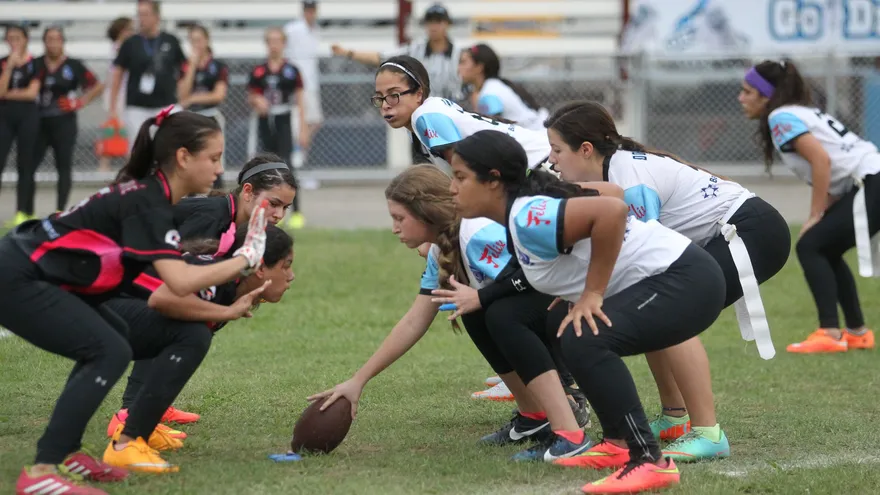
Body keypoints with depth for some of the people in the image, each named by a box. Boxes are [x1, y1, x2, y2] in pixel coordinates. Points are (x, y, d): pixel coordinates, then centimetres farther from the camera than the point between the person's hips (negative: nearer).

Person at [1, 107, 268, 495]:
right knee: (109, 352, -14)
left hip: (33, 274, 10)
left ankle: (65, 452, 16)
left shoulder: (148, 194, 12)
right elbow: (179, 281, -28)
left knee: (110, 342, 17)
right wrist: (244, 259, -17)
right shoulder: (148, 204, -17)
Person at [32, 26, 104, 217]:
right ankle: (27, 212, 3)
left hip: (64, 123, -2)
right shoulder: (36, 65, 5)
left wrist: (81, 102, -4)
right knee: (29, 166, -3)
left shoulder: (74, 66, 0)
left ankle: (60, 212, 5)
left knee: (64, 167, 0)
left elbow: (98, 86, 5)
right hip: (39, 122, 2)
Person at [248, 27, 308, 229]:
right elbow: (250, 97, 14)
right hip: (265, 123, 3)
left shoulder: (291, 70, -2)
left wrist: (303, 129, -3)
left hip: (283, 123, -3)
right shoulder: (258, 72, 5)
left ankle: (296, 213, -10)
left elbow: (299, 102, 1)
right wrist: (257, 101, -10)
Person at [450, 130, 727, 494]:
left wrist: (591, 293, -25)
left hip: (686, 281, -11)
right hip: (667, 277, 11)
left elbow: (612, 211, -34)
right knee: (568, 332, 23)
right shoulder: (523, 213, 9)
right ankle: (619, 444, 27)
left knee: (583, 341, -27)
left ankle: (649, 462, -22)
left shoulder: (527, 218, -21)